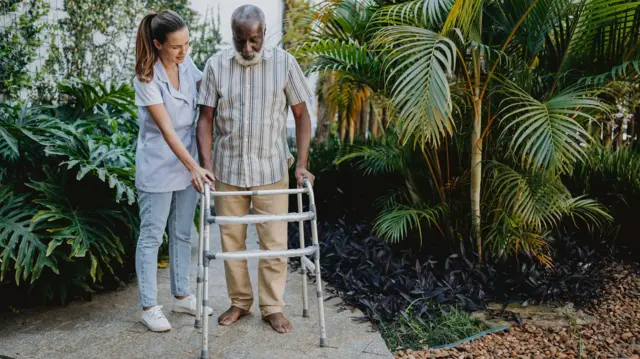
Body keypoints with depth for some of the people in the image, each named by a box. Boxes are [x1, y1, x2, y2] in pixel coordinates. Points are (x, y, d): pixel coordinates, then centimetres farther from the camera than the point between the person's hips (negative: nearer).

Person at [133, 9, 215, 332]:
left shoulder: (186, 65, -1)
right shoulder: (147, 79, -18)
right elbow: (167, 129, -22)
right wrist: (194, 167, -28)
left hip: (186, 163, 6)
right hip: (157, 167, -6)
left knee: (182, 233, 15)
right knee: (152, 236, 4)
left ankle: (181, 296, 28)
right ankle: (149, 306, 16)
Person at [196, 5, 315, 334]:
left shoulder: (284, 63, -5)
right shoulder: (216, 65, -2)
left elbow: (301, 116, -1)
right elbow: (206, 118, 1)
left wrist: (301, 165, -8)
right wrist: (206, 165, -9)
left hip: (271, 169, -1)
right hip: (228, 169, 2)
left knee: (274, 242, 3)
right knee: (231, 239, 11)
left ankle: (272, 307, 19)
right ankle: (240, 302, 28)